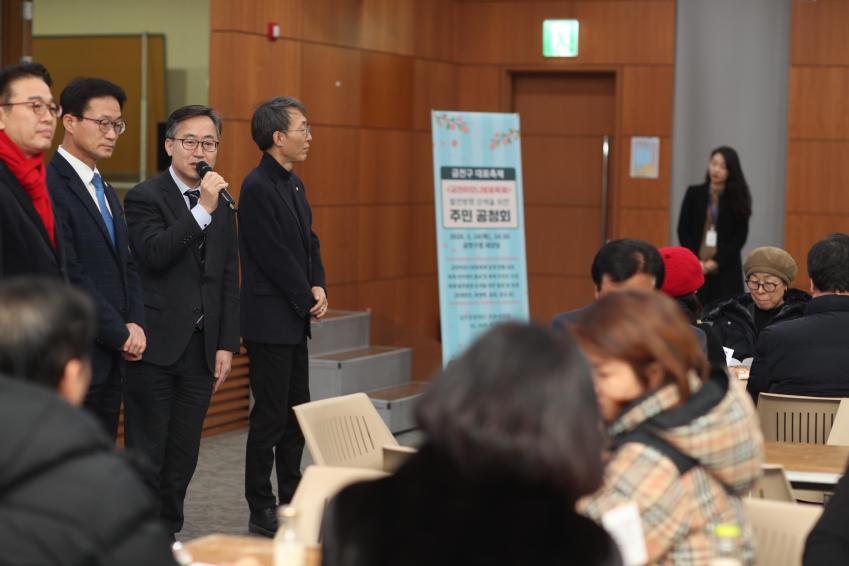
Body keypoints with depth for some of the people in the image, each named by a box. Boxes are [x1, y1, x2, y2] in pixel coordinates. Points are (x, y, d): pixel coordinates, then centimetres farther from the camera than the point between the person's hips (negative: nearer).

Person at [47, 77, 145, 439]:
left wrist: (135, 324, 0)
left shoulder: (104, 189, 18)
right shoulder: (50, 187, -14)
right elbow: (69, 277, -19)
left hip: (111, 356, 9)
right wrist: (121, 333, -12)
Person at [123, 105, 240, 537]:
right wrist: (202, 209, -23)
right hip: (156, 346, -5)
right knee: (147, 453, -2)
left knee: (184, 456, 9)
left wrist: (227, 344, 9)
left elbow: (228, 280, 14)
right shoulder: (145, 197, -5)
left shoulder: (222, 205, 13)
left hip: (201, 349, 5)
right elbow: (154, 255, -21)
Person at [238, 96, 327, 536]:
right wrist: (307, 300, -10)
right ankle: (261, 511, 5)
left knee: (297, 413, 13)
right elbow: (274, 256, -19)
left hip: (295, 319, 9)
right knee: (270, 416, -3)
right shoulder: (257, 187, -16)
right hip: (270, 321, -9)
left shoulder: (294, 185, 13)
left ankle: (292, 500, 23)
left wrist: (318, 287, 1)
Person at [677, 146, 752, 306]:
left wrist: (716, 262, -9)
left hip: (726, 269, -1)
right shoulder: (694, 193, 7)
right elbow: (683, 230, 6)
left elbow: (740, 237, 0)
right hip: (695, 267, 1)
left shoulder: (738, 198, 3)